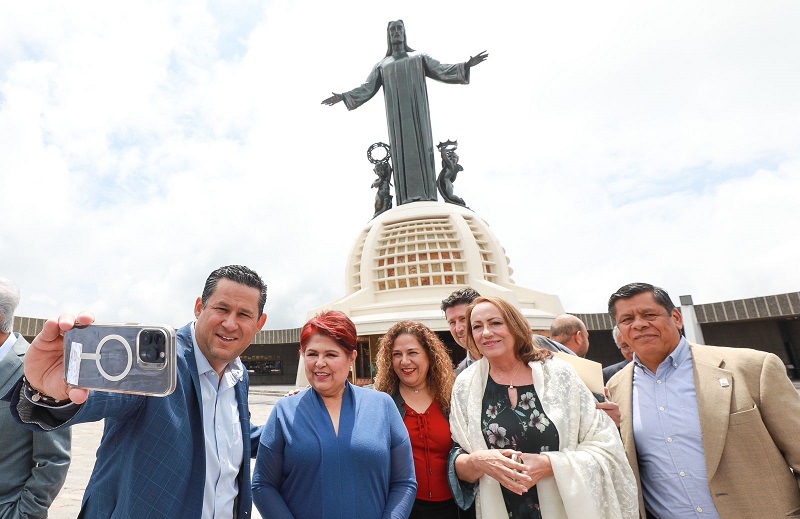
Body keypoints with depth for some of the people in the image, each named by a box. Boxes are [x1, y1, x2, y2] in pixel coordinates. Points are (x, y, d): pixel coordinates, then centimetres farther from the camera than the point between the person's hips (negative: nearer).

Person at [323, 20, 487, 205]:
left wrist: (466, 65, -6)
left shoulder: (419, 57, 22)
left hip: (417, 111, -1)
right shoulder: (381, 65, 24)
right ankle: (408, 200, -19)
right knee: (402, 150, -12)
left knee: (421, 148, -14)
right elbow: (367, 88, 16)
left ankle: (426, 198, -21)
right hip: (397, 114, 1)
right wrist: (343, 96, 4)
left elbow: (442, 70, 10)